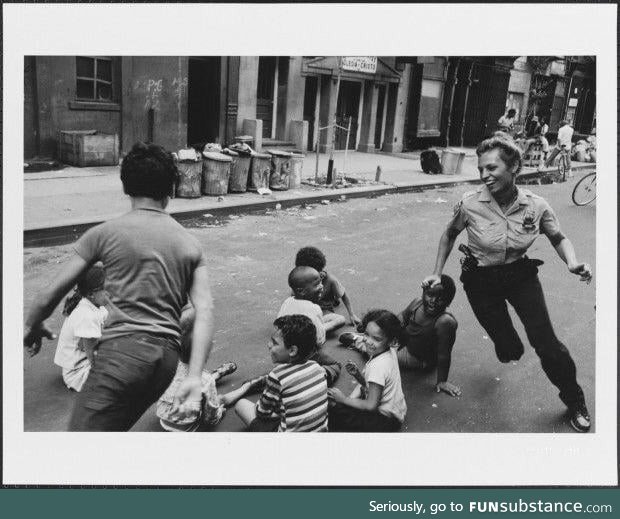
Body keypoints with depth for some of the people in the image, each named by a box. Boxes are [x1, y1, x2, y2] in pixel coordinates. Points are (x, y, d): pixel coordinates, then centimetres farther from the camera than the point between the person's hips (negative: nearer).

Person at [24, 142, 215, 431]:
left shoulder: (105, 233, 3)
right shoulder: (190, 244, 13)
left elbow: (51, 295, 7)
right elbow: (204, 313, 1)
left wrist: (33, 326, 28)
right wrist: (195, 376, -3)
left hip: (123, 350, -5)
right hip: (167, 358, 6)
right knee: (113, 428, 23)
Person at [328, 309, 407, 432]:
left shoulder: (378, 366, -31)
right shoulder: (390, 351, -5)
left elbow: (371, 406, -25)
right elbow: (364, 382, 3)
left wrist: (343, 399, -14)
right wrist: (350, 398, -11)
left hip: (387, 419, -9)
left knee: (333, 414, -14)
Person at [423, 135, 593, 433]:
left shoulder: (536, 206, -16)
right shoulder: (470, 204, -19)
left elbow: (559, 238, 1)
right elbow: (449, 235, 1)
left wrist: (573, 263, -18)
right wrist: (437, 273, 0)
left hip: (522, 274, 1)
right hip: (481, 282, 0)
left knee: (545, 342, -5)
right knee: (509, 350, 3)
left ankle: (574, 400, 22)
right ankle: (507, 346, 45)